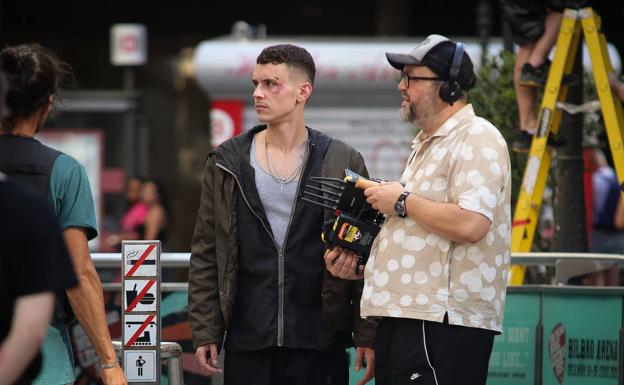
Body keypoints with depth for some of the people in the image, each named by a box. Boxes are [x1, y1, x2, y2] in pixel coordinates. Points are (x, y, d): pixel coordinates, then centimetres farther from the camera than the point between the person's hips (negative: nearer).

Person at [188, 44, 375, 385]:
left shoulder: (343, 164, 4)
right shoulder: (227, 163, 8)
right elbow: (205, 255, 8)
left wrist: (367, 335, -3)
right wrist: (204, 331, 1)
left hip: (320, 343, -1)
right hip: (247, 343, 1)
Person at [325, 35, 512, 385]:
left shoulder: (477, 139, -9)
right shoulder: (427, 144, 24)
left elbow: (469, 225, -24)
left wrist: (402, 201, -12)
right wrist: (360, 264, 15)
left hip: (444, 323, -10)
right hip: (402, 317, 10)